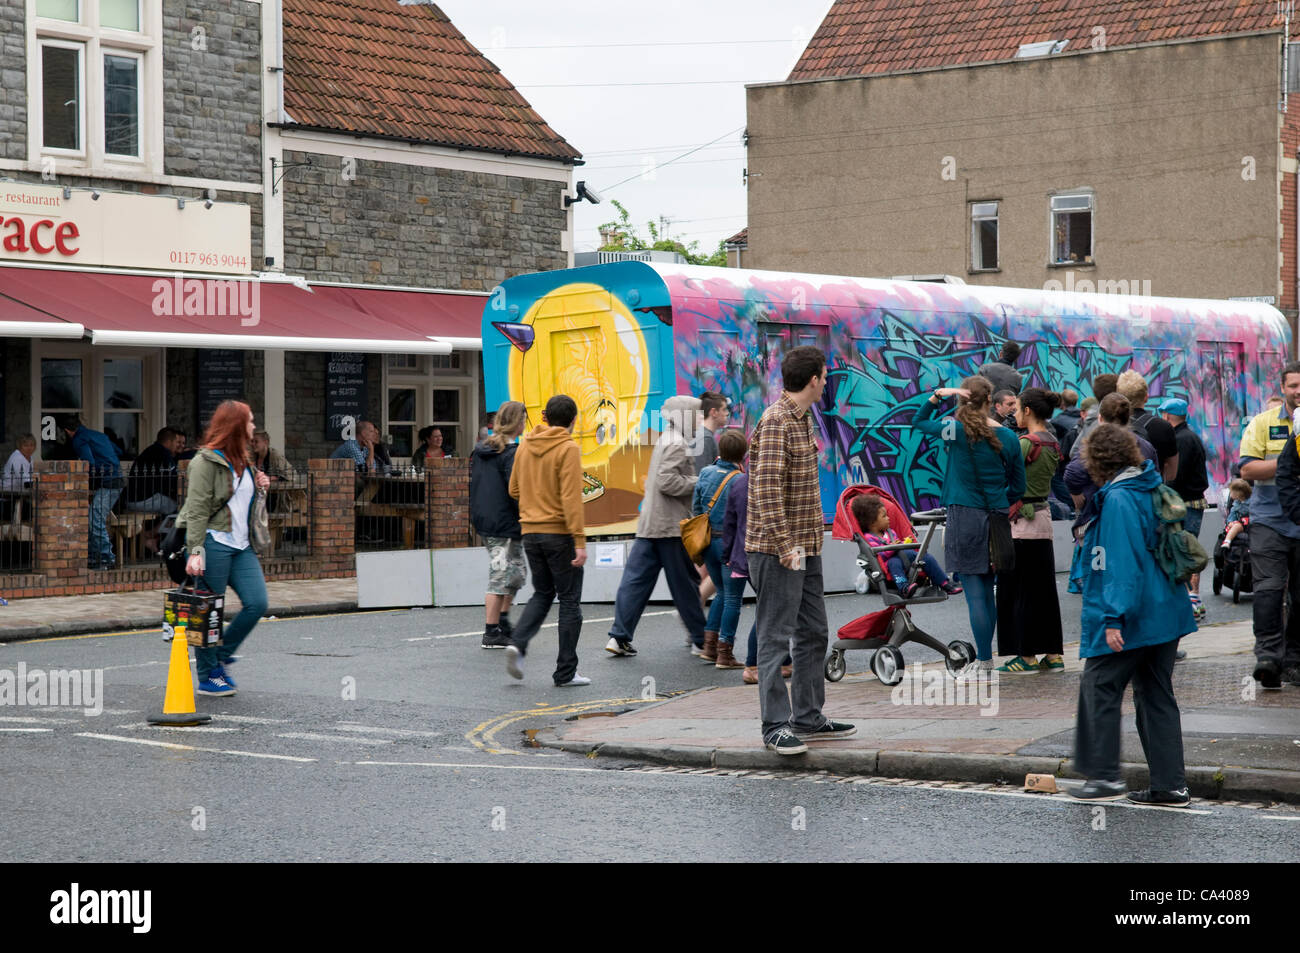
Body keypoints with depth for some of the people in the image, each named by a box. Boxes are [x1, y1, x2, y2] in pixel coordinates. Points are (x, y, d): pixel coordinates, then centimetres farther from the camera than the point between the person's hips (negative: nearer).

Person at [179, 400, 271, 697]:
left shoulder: (243, 462, 19)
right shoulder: (206, 461, -8)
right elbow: (197, 510, -13)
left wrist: (259, 487, 11)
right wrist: (195, 551, -20)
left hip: (241, 545, 8)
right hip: (213, 543, -8)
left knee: (257, 603, -4)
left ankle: (221, 654, 15)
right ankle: (208, 677, 9)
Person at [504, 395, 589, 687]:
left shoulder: (525, 446, 7)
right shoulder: (568, 449, -12)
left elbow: (514, 490, 13)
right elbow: (571, 498, -18)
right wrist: (579, 541, -18)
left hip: (530, 532, 6)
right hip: (559, 533, -6)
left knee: (542, 594, 19)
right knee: (570, 601, 5)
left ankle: (518, 643, -4)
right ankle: (566, 672, 6)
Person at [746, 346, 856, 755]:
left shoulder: (802, 419, 15)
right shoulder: (776, 423, -16)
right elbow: (767, 489, -23)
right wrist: (785, 545, -24)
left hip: (805, 548, 10)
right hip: (777, 551, -10)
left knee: (813, 634, 14)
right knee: (776, 638, -5)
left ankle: (808, 719, 22)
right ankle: (776, 726, -2)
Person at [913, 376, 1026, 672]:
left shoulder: (956, 430, -8)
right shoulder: (1007, 437, 1)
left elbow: (919, 421, 11)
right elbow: (1018, 486, 8)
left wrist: (938, 395, 4)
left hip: (964, 516, -4)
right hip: (996, 519, 4)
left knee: (975, 593, -3)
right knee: (988, 591, 14)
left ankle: (984, 661, -4)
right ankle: (984, 656, 20)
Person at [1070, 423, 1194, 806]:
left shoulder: (1118, 499, -16)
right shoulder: (1151, 490, 12)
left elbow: (1122, 563, -22)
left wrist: (1114, 618, -22)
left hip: (1132, 617, -9)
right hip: (1166, 614, 9)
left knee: (1099, 688, 2)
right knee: (1156, 694, 11)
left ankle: (1105, 776, 3)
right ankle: (1170, 785, 12)